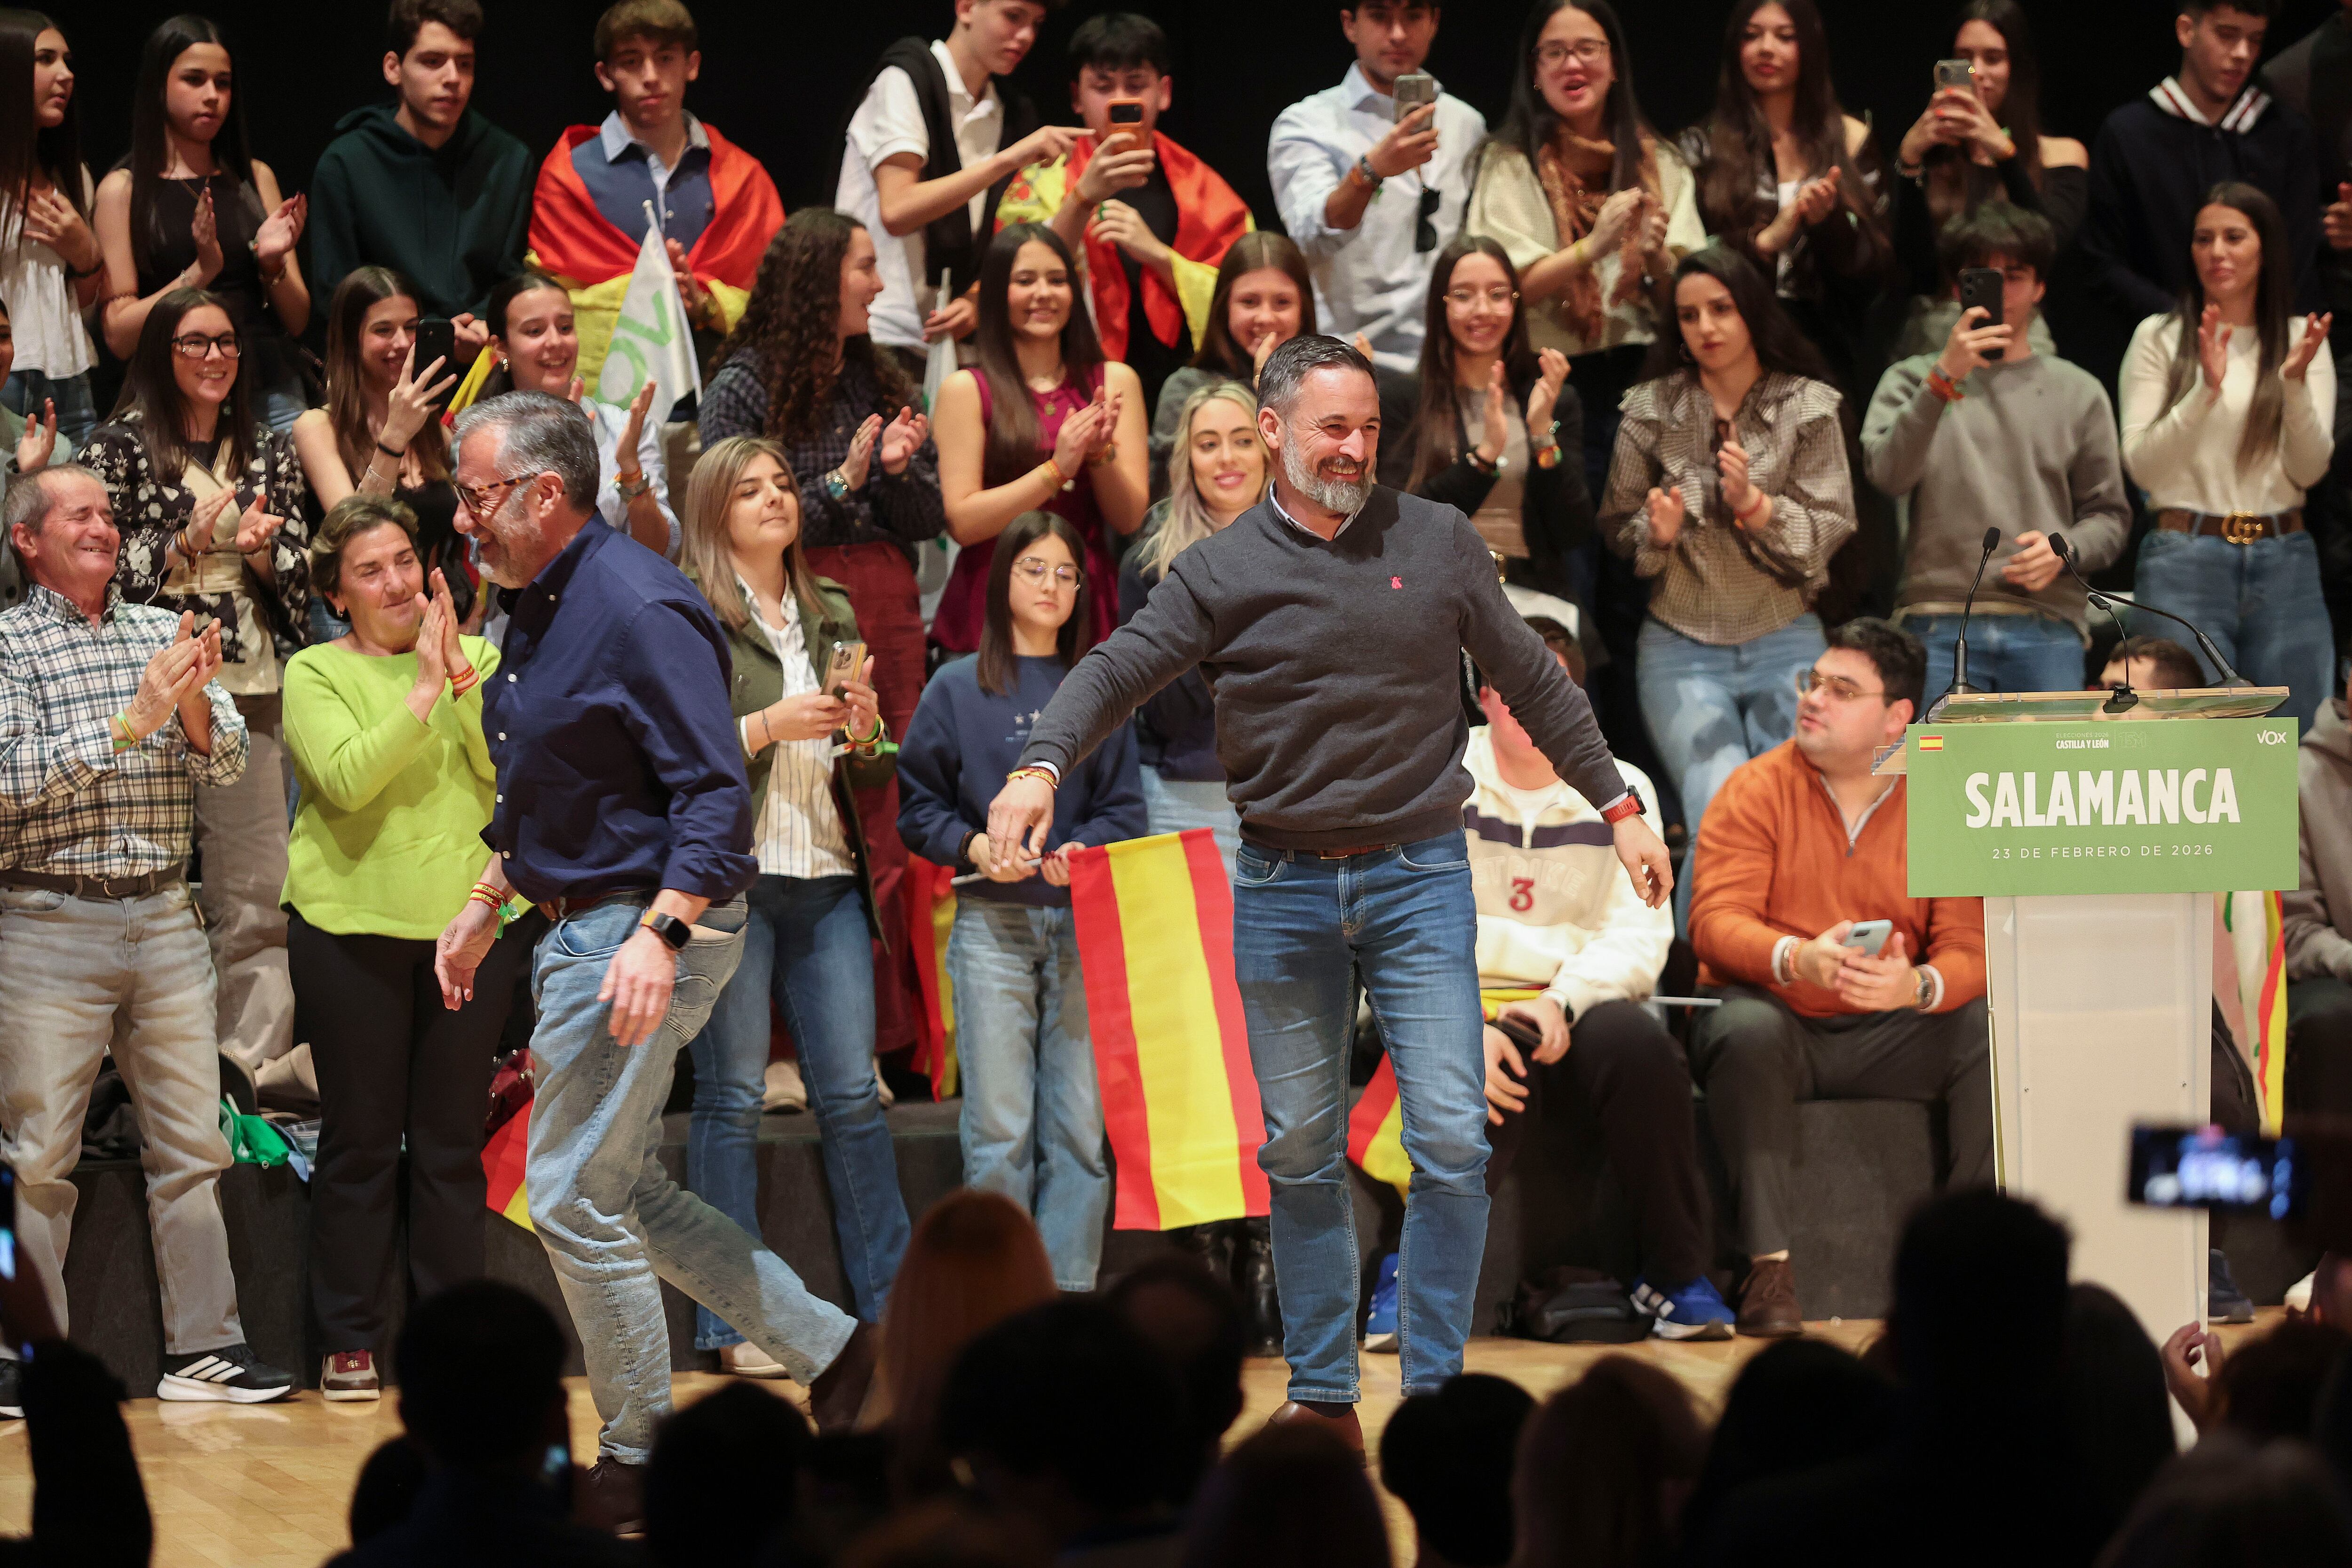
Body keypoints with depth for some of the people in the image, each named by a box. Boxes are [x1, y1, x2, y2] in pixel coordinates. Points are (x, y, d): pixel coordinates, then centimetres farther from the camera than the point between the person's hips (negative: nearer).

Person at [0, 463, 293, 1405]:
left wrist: (195, 705, -16)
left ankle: (203, 1345, 10)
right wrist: (132, 722, -19)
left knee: (191, 1143, 6)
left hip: (165, 914, 5)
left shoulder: (166, 633, 11)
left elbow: (227, 767, 5)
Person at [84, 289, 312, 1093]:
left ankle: (254, 1055, 3)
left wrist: (256, 550, -7)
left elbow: (299, 569, 13)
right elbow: (103, 569, -2)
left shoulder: (269, 452, 14)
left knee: (258, 887, 0)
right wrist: (189, 545, -11)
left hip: (254, 688, 3)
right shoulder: (121, 445, 2)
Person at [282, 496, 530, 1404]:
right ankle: (350, 1342, 10)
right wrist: (424, 691, -19)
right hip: (351, 923, -2)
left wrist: (461, 674, -15)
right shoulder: (316, 673, 0)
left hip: (473, 918, 2)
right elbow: (347, 779, -17)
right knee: (359, 1140, 3)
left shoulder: (478, 657, 8)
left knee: (452, 1141, 6)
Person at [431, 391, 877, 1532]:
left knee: (574, 1198, -5)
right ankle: (828, 1350, 20)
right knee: (619, 1191, 13)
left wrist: (660, 935, -30)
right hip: (582, 927, 10)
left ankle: (641, 1460, 7)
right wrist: (487, 904, 24)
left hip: (648, 931, -10)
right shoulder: (535, 610, 12)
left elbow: (714, 791, -23)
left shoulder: (636, 611, -19)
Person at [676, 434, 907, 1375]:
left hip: (827, 881, 5)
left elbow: (877, 774, 21)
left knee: (852, 1093, 3)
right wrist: (766, 726, -14)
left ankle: (893, 1305, 8)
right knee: (732, 1098, -2)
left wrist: (863, 733, 0)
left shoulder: (832, 615, 17)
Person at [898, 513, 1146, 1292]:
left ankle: (1069, 1293, 5)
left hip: (1082, 921, 2)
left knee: (1081, 1129, 0)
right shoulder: (957, 690, 7)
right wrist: (974, 847, -11)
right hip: (994, 924, -2)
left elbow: (1123, 809, 7)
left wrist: (1084, 848, -12)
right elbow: (918, 809, 7)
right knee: (1001, 1132, -4)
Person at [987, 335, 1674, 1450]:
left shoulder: (1438, 542, 3)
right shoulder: (1221, 573, 1)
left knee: (1451, 1142, -8)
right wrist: (1042, 764, -23)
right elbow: (1115, 673, -5)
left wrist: (1617, 805, 10)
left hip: (1419, 876, 0)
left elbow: (1530, 678, 10)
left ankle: (1433, 1392, 0)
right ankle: (1321, 1397, 15)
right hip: (1283, 887, 1)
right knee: (1300, 1152, 6)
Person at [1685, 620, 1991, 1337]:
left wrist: (1916, 985, -32)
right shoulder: (1758, 789, -2)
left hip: (1887, 1033, 2)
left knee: (1991, 1035, -24)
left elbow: (1970, 950, -7)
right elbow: (1715, 921, -13)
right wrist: (1798, 960, -34)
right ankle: (1768, 1265, -34)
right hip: (1776, 1017, -1)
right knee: (1745, 1028, -35)